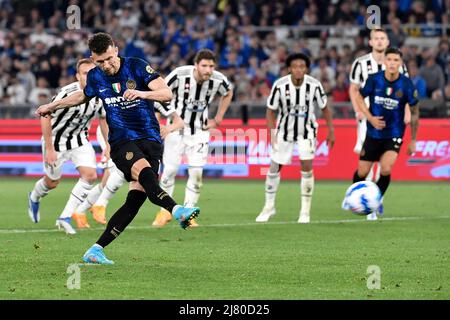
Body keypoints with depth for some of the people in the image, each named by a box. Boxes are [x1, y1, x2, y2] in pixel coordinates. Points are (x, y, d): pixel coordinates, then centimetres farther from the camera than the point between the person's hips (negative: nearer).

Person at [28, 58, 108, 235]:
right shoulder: (67, 94, -30)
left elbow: (103, 118, 9)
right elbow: (45, 117, -23)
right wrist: (49, 149, -21)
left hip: (79, 138, 5)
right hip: (56, 140, -5)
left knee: (90, 175, -15)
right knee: (52, 182, 10)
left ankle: (66, 217, -6)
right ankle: (34, 198, 47)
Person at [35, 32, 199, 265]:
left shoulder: (137, 67, -5)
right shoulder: (94, 77, 5)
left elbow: (167, 93, -13)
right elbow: (83, 95, 29)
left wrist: (141, 93, -31)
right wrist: (51, 106, 38)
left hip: (150, 138, 0)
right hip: (121, 141, 0)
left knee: (137, 197, -11)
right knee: (143, 170, -34)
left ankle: (95, 251, -6)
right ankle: (177, 211, -53)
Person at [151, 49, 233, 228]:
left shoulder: (218, 80, -14)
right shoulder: (180, 75, -23)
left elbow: (228, 93, 10)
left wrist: (217, 120, 6)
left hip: (199, 131, 2)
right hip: (176, 128, -2)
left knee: (196, 173, -6)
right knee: (170, 170, -2)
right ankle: (165, 212, 16)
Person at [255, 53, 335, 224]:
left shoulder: (314, 85, -19)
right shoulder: (280, 85, -21)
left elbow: (324, 108, -3)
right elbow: (271, 110, -8)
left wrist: (331, 131, 0)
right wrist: (273, 134, -15)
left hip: (307, 131, -1)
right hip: (285, 131, 1)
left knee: (307, 167, -15)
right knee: (274, 168, 4)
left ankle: (305, 210, -2)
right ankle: (269, 206, 26)